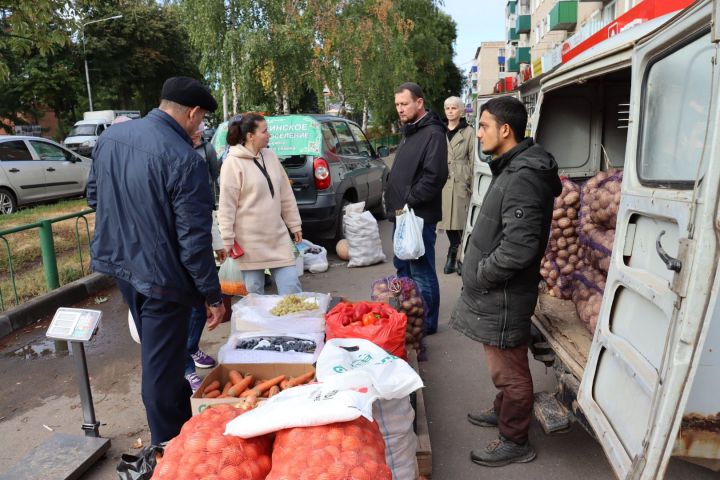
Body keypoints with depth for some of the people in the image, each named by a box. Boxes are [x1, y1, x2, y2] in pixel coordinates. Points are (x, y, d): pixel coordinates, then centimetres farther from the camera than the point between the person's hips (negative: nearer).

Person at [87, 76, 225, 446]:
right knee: (162, 364, 8)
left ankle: (181, 420, 45)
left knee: (157, 351, 25)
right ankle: (168, 446, 27)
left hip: (119, 262, 8)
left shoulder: (110, 136, 1)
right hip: (161, 274, -8)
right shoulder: (185, 160, -24)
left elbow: (94, 194, 14)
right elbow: (195, 240, -23)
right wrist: (213, 296, -14)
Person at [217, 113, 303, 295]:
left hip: (278, 236, 5)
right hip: (250, 239, -5)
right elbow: (227, 205, -11)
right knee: (254, 290, 8)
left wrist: (295, 225, 13)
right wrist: (227, 238, -11)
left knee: (291, 285, 6)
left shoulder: (270, 156, 7)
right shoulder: (233, 163, -11)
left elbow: (286, 195, 12)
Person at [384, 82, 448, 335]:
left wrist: (408, 201, -18)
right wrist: (393, 201, 14)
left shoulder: (433, 133, -13)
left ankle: (427, 323, 13)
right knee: (403, 267, 19)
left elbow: (435, 176, -24)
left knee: (421, 272, -1)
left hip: (418, 217, -10)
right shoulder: (409, 132, 18)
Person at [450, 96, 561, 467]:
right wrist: (477, 273, 14)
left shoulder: (523, 178, -23)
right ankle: (503, 411, 46)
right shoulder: (512, 170, 11)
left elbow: (519, 246, -30)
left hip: (504, 296, -10)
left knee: (509, 370, 6)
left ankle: (514, 442, 24)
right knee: (504, 366, 26)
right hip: (494, 292, 10)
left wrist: (479, 276, -17)